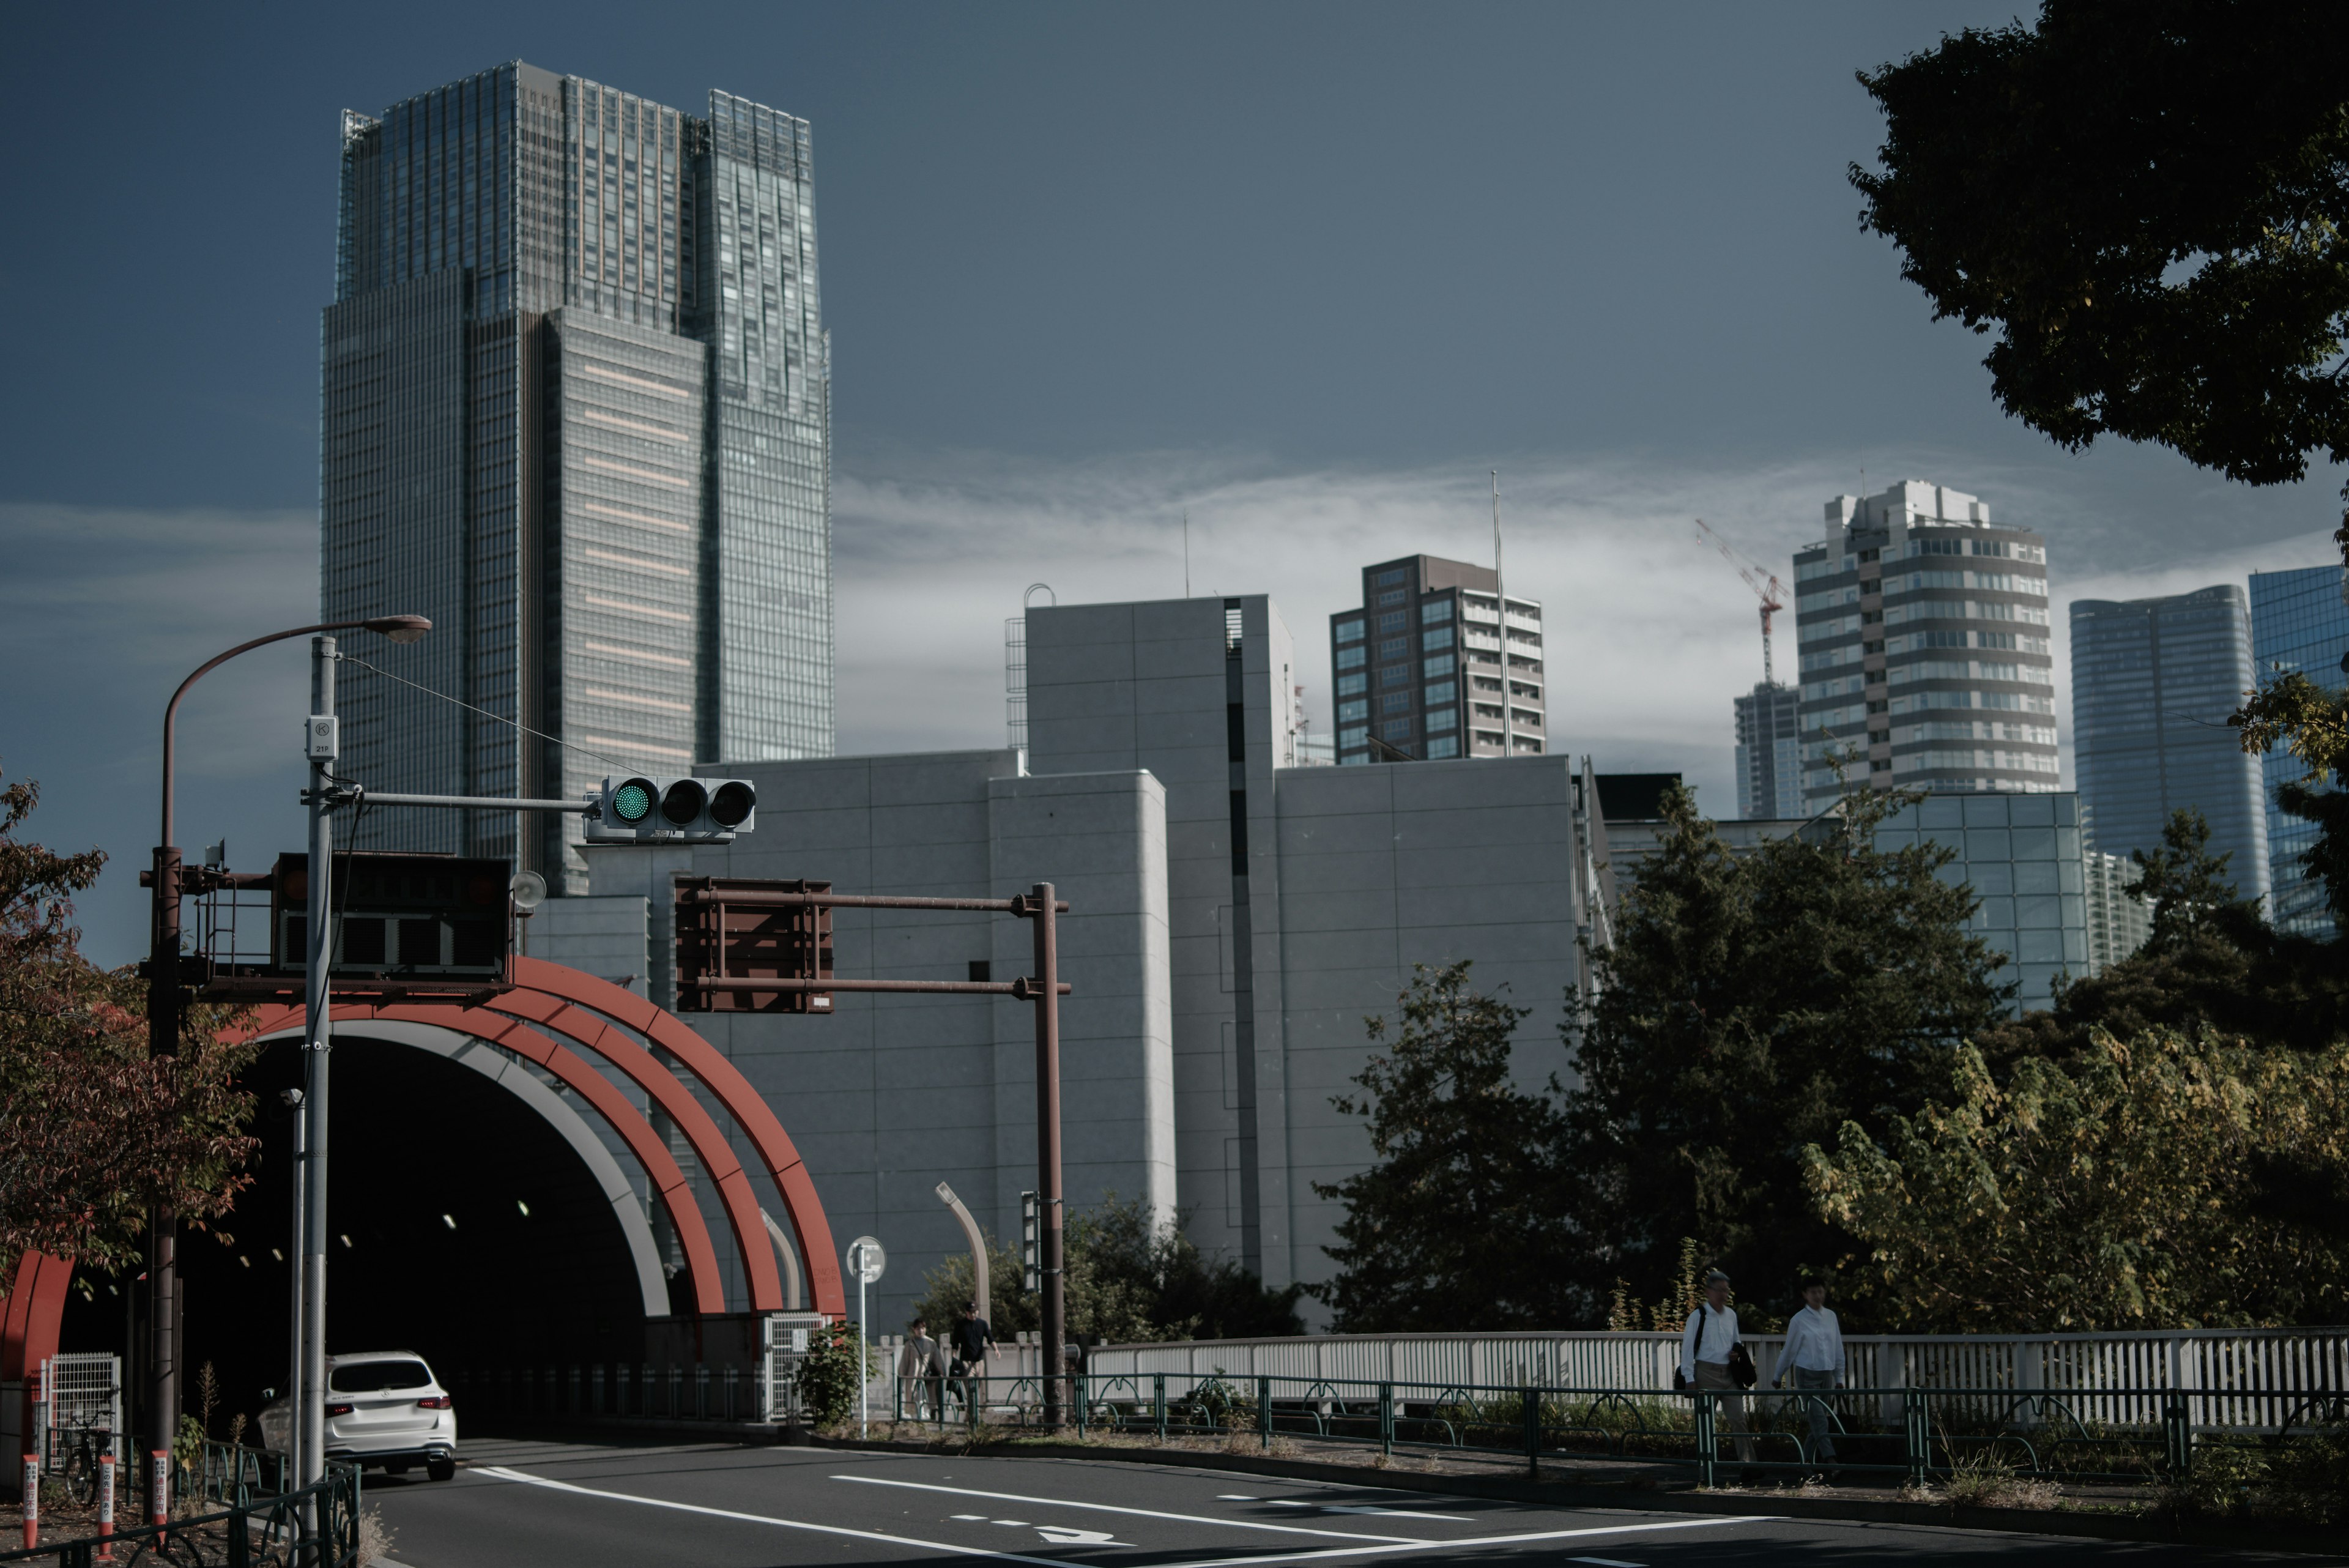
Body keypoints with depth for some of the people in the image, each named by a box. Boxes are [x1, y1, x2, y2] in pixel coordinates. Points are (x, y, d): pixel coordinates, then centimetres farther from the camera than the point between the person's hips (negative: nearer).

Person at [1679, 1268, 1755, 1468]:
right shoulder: (1698, 1316, -5)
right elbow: (1687, 1347, -6)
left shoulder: (1731, 1315, 12)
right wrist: (1689, 1378, -11)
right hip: (1706, 1374, -4)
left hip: (1729, 1374, 4)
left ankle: (1747, 1460, -4)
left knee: (1738, 1418, -3)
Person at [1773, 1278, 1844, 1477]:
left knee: (1818, 1421, 8)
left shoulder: (1831, 1317, 6)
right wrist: (1778, 1377, 10)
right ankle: (1830, 1459, -21)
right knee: (1820, 1420, -13)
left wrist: (1839, 1377, 10)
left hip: (1827, 1375, 5)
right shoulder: (1799, 1320, -6)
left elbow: (1838, 1349, 11)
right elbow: (1789, 1350, 2)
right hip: (1807, 1375, -5)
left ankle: (1808, 1460, 19)